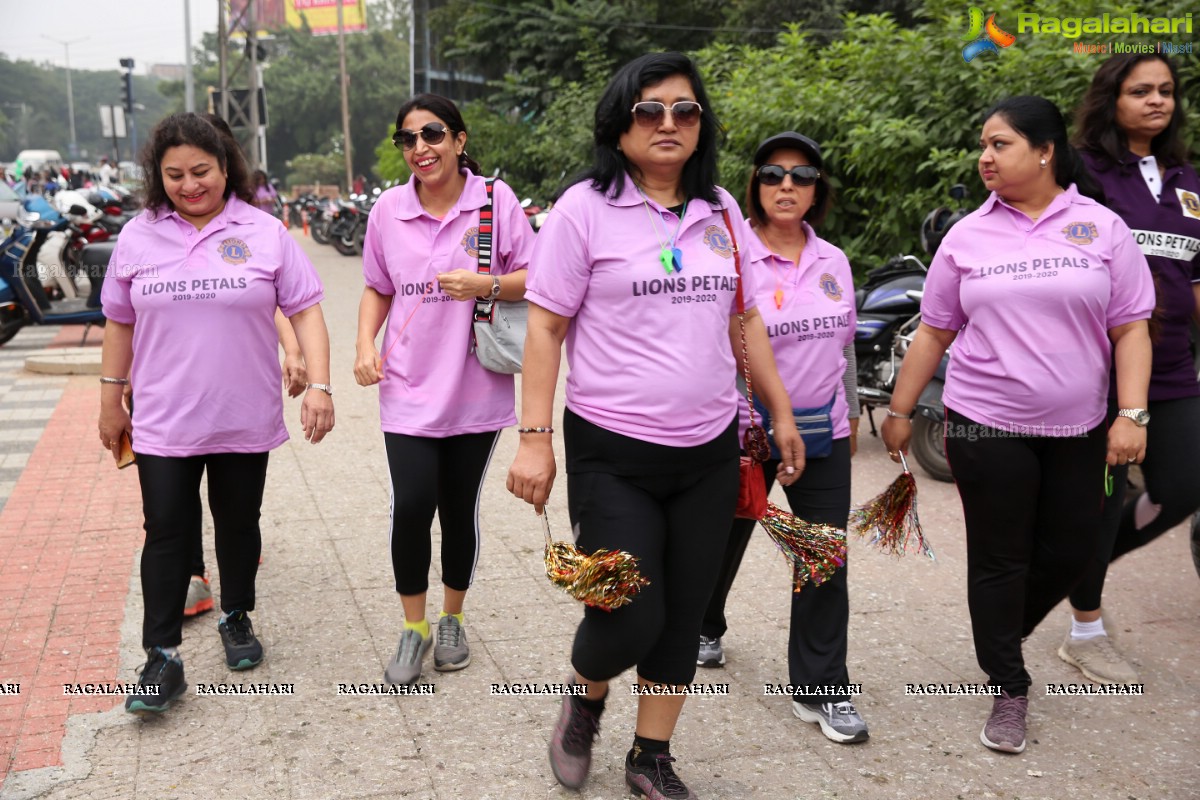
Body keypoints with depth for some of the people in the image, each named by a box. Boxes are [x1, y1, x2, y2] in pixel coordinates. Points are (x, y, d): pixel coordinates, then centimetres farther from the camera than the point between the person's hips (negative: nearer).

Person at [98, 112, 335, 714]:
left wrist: (319, 385, -13)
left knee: (239, 524, 14)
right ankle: (162, 657, 7)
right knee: (166, 532, -1)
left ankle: (236, 618, 35)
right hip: (163, 421, 1)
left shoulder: (264, 233, -2)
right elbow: (120, 323, 11)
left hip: (245, 418, 0)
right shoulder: (138, 237, 3)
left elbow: (305, 311, -3)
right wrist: (111, 400, 13)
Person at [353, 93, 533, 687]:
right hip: (409, 390, 1)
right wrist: (365, 345, -1)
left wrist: (486, 284, -19)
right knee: (411, 506, -10)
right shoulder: (388, 209, 3)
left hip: (477, 390, -1)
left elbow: (535, 279, -1)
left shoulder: (496, 200, -4)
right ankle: (413, 629, 13)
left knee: (460, 509, 9)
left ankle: (452, 621, 32)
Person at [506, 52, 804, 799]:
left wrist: (783, 412, 16)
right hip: (613, 454, -4)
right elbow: (546, 326, -7)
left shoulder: (720, 209, 8)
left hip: (711, 451, 5)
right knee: (630, 619, -4)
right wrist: (535, 438, -12)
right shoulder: (586, 207, -6)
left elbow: (744, 320, 16)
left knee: (683, 616, 12)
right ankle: (586, 700, 31)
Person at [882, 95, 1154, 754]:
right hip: (986, 426, -1)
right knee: (999, 561, 4)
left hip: (1077, 429, 1)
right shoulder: (967, 236, 2)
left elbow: (1130, 328, 0)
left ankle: (1000, 634, 37)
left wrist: (1131, 415, -9)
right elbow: (934, 331, 6)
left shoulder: (1102, 228, 0)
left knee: (1071, 551, 10)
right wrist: (900, 411, 6)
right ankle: (1008, 689, 20)